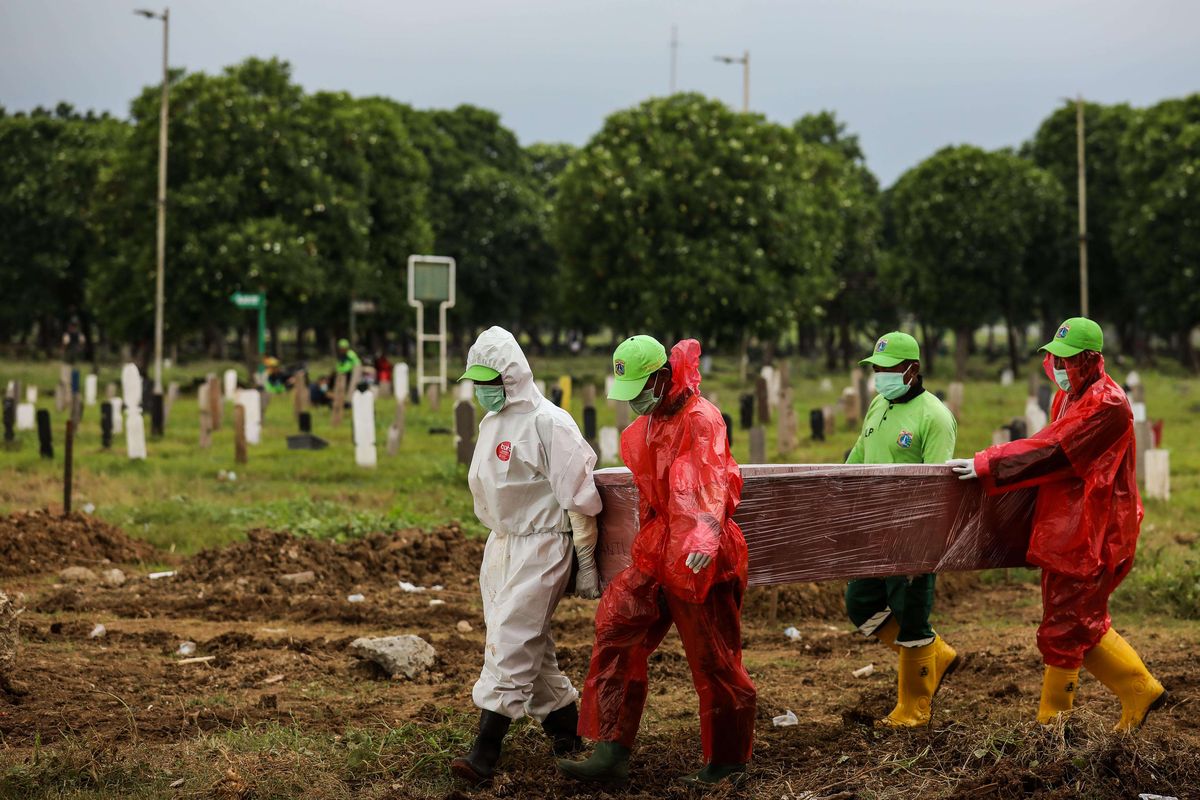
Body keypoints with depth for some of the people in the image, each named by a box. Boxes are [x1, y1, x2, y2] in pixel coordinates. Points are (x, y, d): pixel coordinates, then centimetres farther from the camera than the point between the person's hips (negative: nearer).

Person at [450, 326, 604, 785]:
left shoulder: (548, 423, -14)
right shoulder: (491, 423, 12)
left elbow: (579, 500, -13)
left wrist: (586, 564, -12)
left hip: (542, 545, -9)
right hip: (501, 544, 9)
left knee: (511, 643, -13)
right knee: (529, 645, 13)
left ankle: (486, 751, -15)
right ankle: (565, 724, 27)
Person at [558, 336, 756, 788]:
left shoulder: (700, 419, -16)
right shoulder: (645, 425, 13)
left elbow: (710, 478, -34)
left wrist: (705, 532, -50)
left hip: (700, 559, -8)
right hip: (655, 553, 8)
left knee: (714, 661, 1)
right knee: (616, 632, -2)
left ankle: (728, 763, 17)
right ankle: (611, 753, 0)